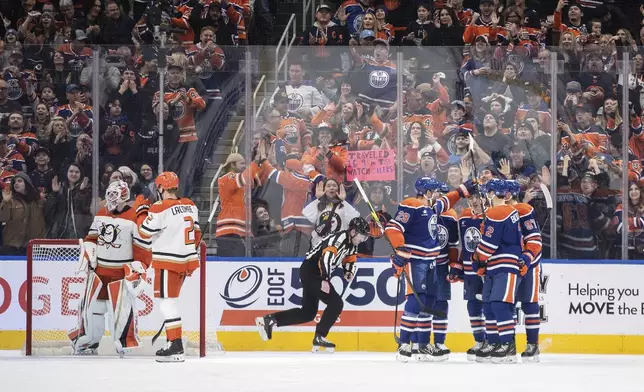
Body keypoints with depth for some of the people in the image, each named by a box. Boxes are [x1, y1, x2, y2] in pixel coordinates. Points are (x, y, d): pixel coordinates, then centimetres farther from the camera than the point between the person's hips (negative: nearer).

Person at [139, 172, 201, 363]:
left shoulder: (160, 208, -15)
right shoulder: (190, 206, 9)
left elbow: (145, 233, -9)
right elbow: (196, 233, 16)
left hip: (167, 262, -8)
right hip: (186, 261, 8)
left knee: (166, 300, -6)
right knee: (169, 300, 19)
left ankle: (176, 346, -14)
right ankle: (173, 341, 21)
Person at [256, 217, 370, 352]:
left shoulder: (352, 244, 11)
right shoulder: (340, 238, -19)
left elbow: (350, 261, 24)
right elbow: (326, 257, -31)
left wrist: (349, 272, 1)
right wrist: (325, 279, -39)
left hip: (315, 274, 10)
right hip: (311, 271, -10)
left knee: (308, 312, 11)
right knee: (336, 303, -13)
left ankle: (269, 320, 9)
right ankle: (320, 337, -9)